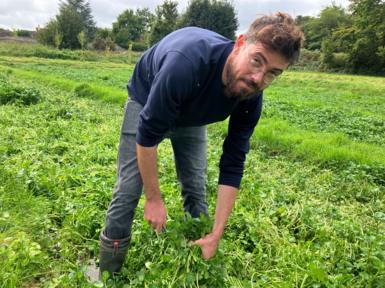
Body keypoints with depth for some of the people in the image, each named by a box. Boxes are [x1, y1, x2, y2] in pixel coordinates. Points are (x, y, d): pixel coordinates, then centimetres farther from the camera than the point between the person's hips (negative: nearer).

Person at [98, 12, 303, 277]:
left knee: (196, 188, 3)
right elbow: (147, 136, -34)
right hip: (147, 102, -3)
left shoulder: (250, 97, -26)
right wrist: (154, 199, -24)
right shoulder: (187, 62, -44)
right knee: (129, 190, -9)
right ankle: (108, 276, 10)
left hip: (191, 115, 4)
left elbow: (232, 166, -20)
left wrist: (216, 235, -21)